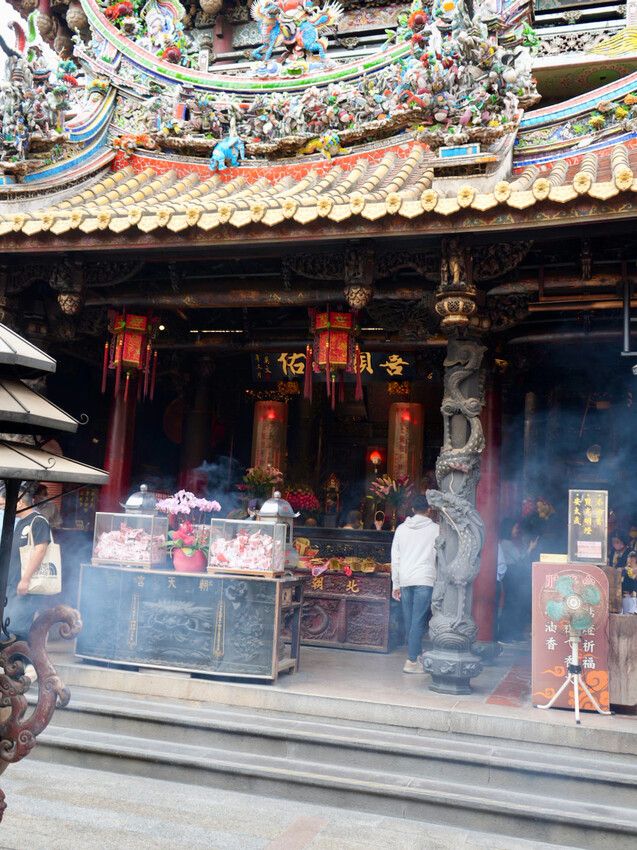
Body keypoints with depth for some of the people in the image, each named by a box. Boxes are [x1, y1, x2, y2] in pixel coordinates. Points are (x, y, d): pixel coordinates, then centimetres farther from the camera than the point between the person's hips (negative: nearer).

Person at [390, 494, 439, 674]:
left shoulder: (401, 528, 11)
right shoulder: (435, 529, 1)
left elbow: (395, 558, 12)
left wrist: (396, 584, 17)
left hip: (405, 580, 4)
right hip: (425, 580, -4)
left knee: (409, 621, 12)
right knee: (418, 621, -5)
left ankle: (417, 655, 22)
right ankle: (411, 661, -7)